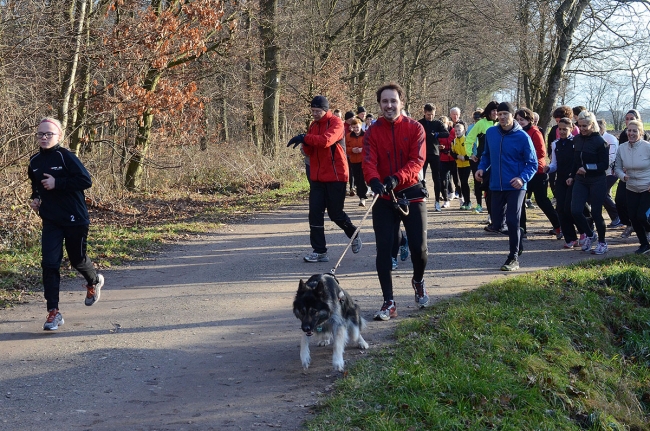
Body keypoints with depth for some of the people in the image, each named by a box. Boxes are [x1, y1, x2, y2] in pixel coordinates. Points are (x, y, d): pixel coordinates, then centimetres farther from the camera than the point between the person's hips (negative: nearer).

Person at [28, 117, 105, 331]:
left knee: (77, 259, 12)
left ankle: (94, 282, 46)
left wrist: (57, 183, -24)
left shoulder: (65, 157, -14)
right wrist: (35, 198, 4)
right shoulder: (34, 161, 5)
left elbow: (86, 180, -21)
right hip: (50, 221, 4)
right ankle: (53, 312, -2)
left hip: (74, 218, -4)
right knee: (49, 264, -6)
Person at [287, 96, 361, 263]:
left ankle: (354, 235, 31)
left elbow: (326, 140, -28)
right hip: (317, 177, 6)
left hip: (335, 176, -6)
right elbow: (309, 151, 9)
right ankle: (319, 251, 4)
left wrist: (305, 138, -32)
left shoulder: (336, 122, -10)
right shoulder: (313, 125, 11)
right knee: (315, 213, -1)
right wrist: (306, 144, -13)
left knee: (335, 213, 3)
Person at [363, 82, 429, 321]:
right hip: (383, 197, 1)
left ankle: (418, 281, 34)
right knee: (384, 249, -4)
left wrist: (397, 178, -32)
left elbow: (417, 160, -14)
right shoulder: (373, 131, -1)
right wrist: (374, 181, -34)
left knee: (419, 247, 1)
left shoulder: (415, 128, -3)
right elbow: (369, 162, -12)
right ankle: (389, 302, 4)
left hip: (411, 194, -1)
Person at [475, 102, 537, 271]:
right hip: (496, 186, 5)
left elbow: (532, 163, -6)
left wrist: (523, 178, -22)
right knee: (496, 222, 9)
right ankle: (517, 236, 36)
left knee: (512, 221, -9)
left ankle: (513, 259, 0)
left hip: (515, 187, -5)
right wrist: (482, 167, -1)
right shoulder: (491, 133, 2)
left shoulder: (522, 137, -10)